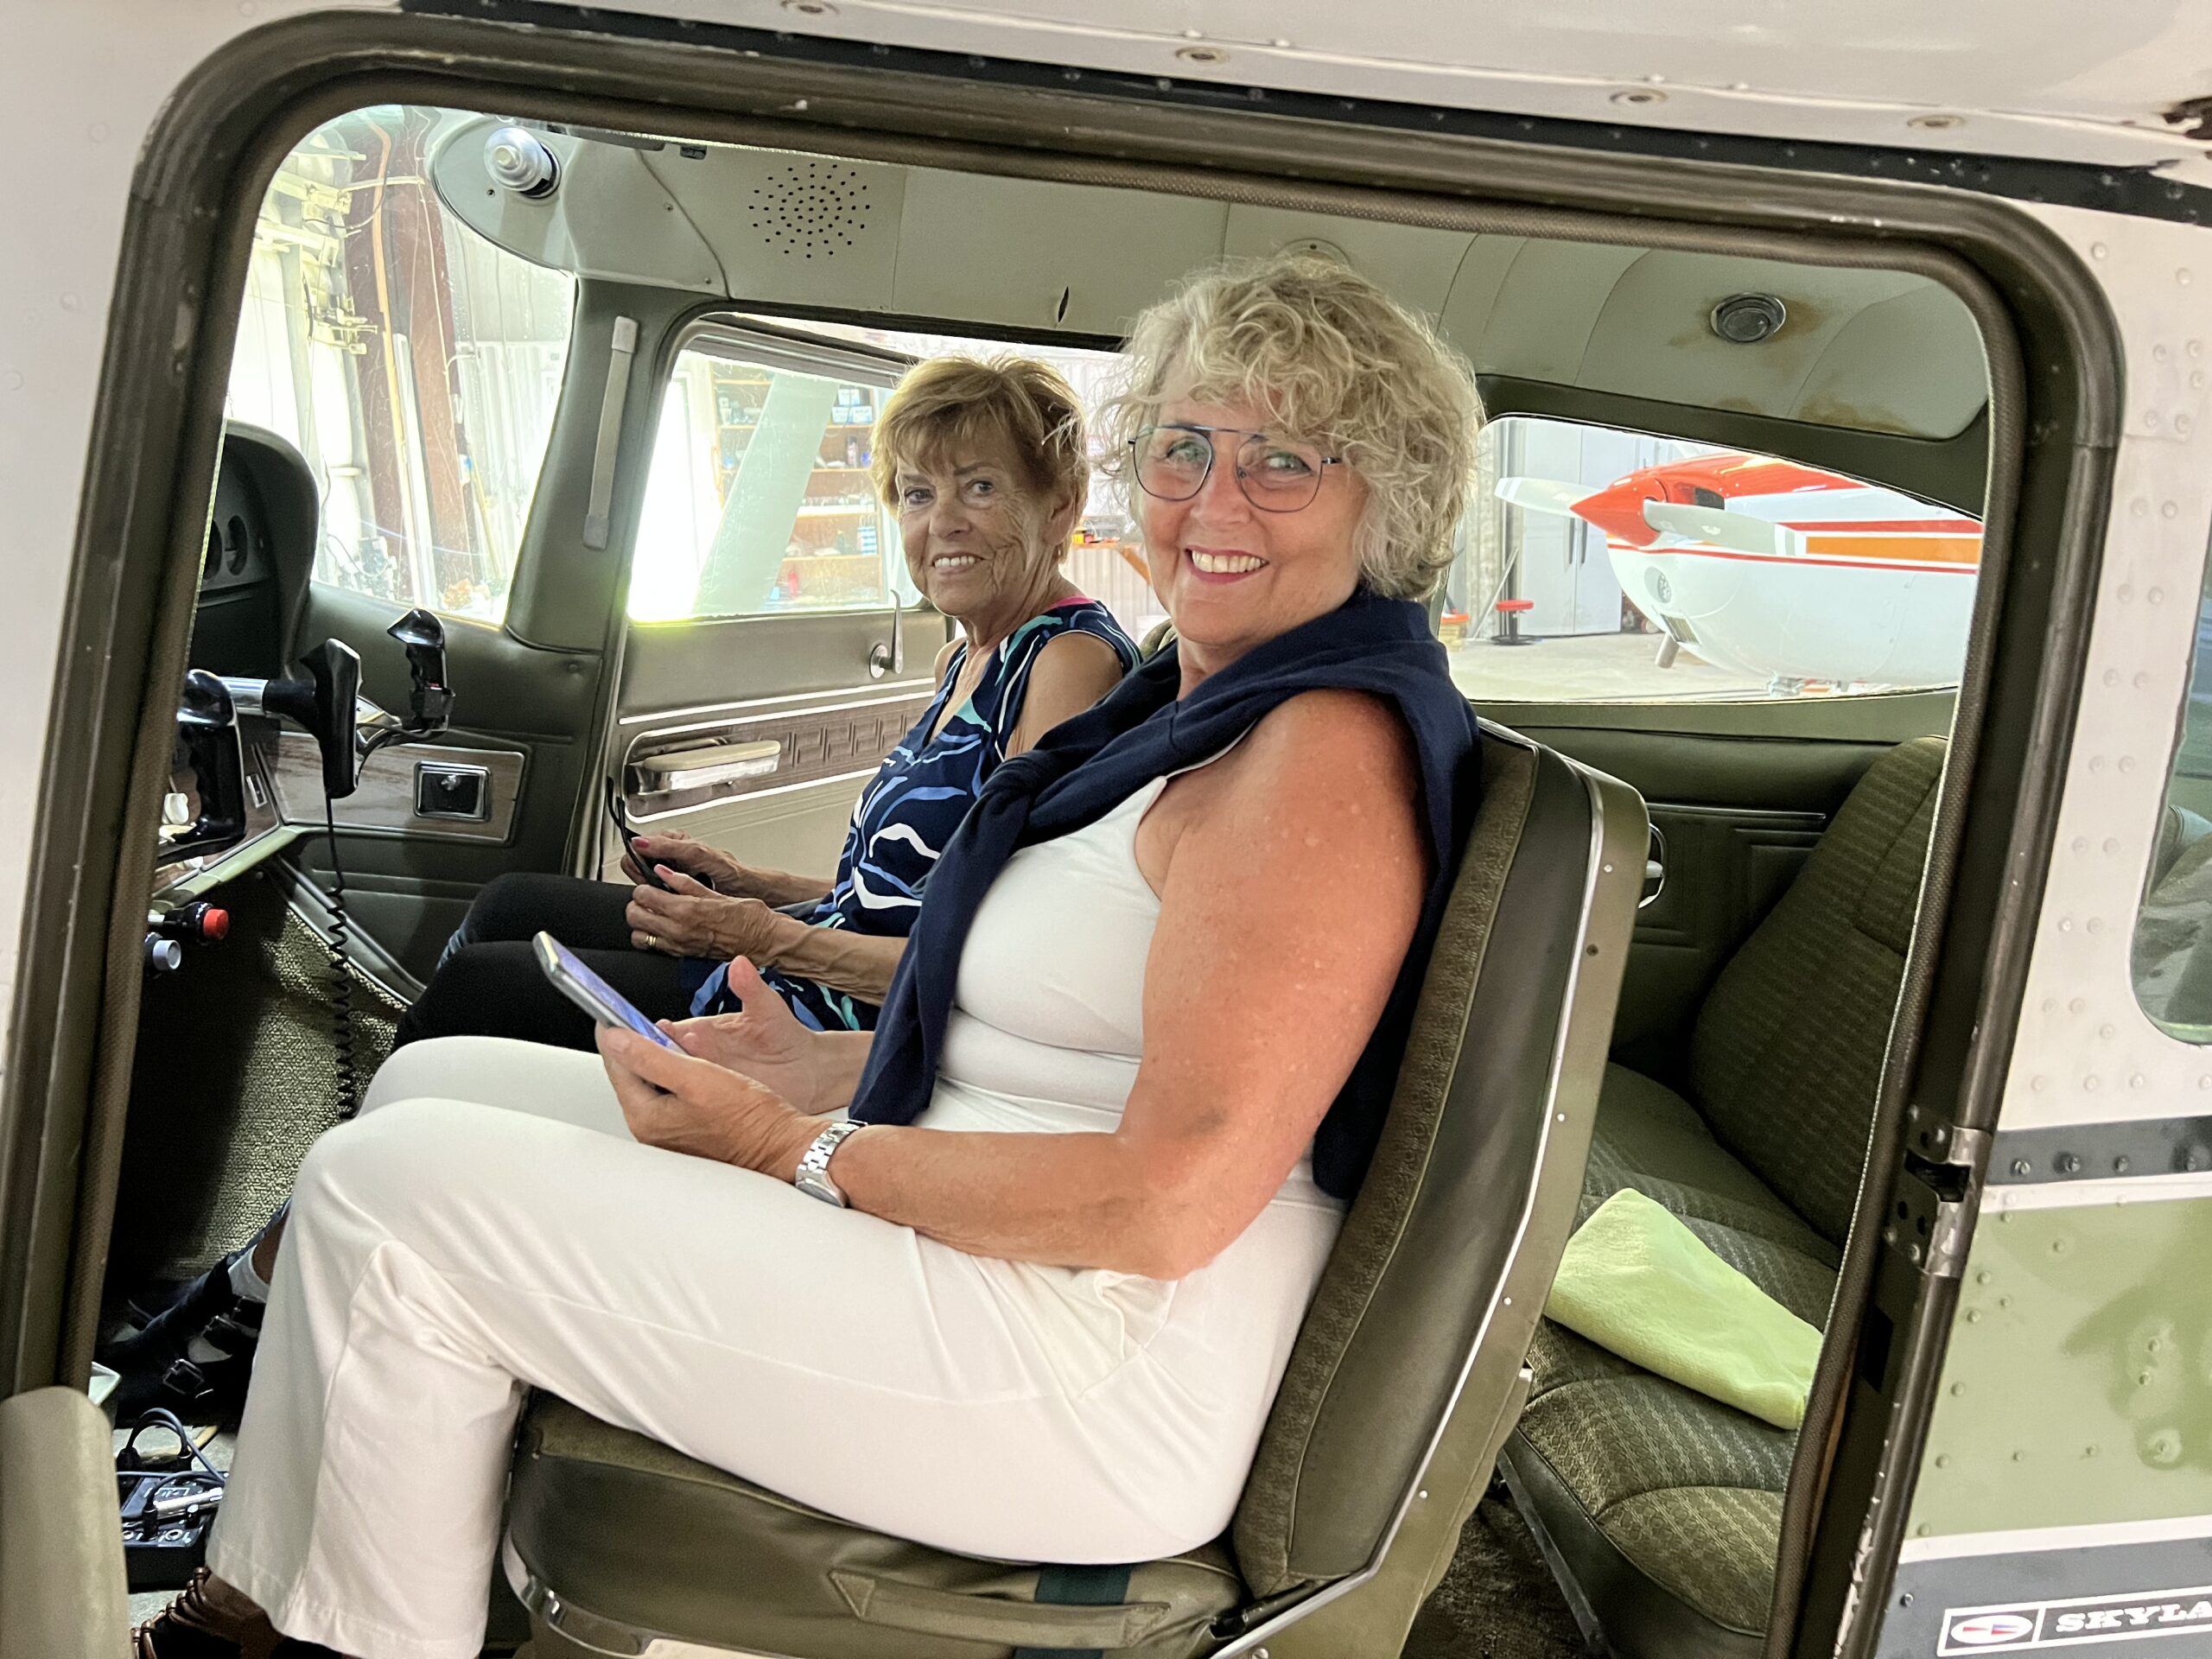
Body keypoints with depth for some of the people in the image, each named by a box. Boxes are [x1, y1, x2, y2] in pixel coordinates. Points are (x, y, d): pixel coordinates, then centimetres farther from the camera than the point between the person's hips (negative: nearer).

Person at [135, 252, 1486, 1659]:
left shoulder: (1330, 749, -18)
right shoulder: (1209, 700, 13)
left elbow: (1173, 1199, -23)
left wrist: (801, 1154, -14)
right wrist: (824, 1068, 5)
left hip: (1100, 1373, -10)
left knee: (387, 1189, -8)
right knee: (433, 1085, 13)